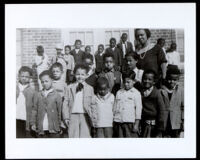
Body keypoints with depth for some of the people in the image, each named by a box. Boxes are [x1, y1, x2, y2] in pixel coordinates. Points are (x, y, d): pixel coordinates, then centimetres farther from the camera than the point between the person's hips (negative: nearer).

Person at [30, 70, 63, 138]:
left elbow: (60, 111, 1)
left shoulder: (57, 95, 2)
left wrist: (60, 126, -1)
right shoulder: (37, 95, 9)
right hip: (41, 129, 2)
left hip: (53, 129, -2)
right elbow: (34, 110, 9)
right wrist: (33, 123, 1)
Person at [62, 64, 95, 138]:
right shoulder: (70, 87, 9)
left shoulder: (90, 88, 8)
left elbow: (92, 104, 6)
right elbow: (65, 103, 7)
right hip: (73, 116, 1)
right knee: (73, 137, 2)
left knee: (85, 137, -2)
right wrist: (66, 117, 0)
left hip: (85, 116, 0)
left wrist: (92, 118, -2)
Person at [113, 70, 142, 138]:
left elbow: (138, 109, -1)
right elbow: (115, 107, 14)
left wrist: (136, 124, -6)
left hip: (130, 122, -3)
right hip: (118, 122, 4)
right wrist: (114, 122, 10)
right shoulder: (119, 92, 12)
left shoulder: (136, 93, 1)